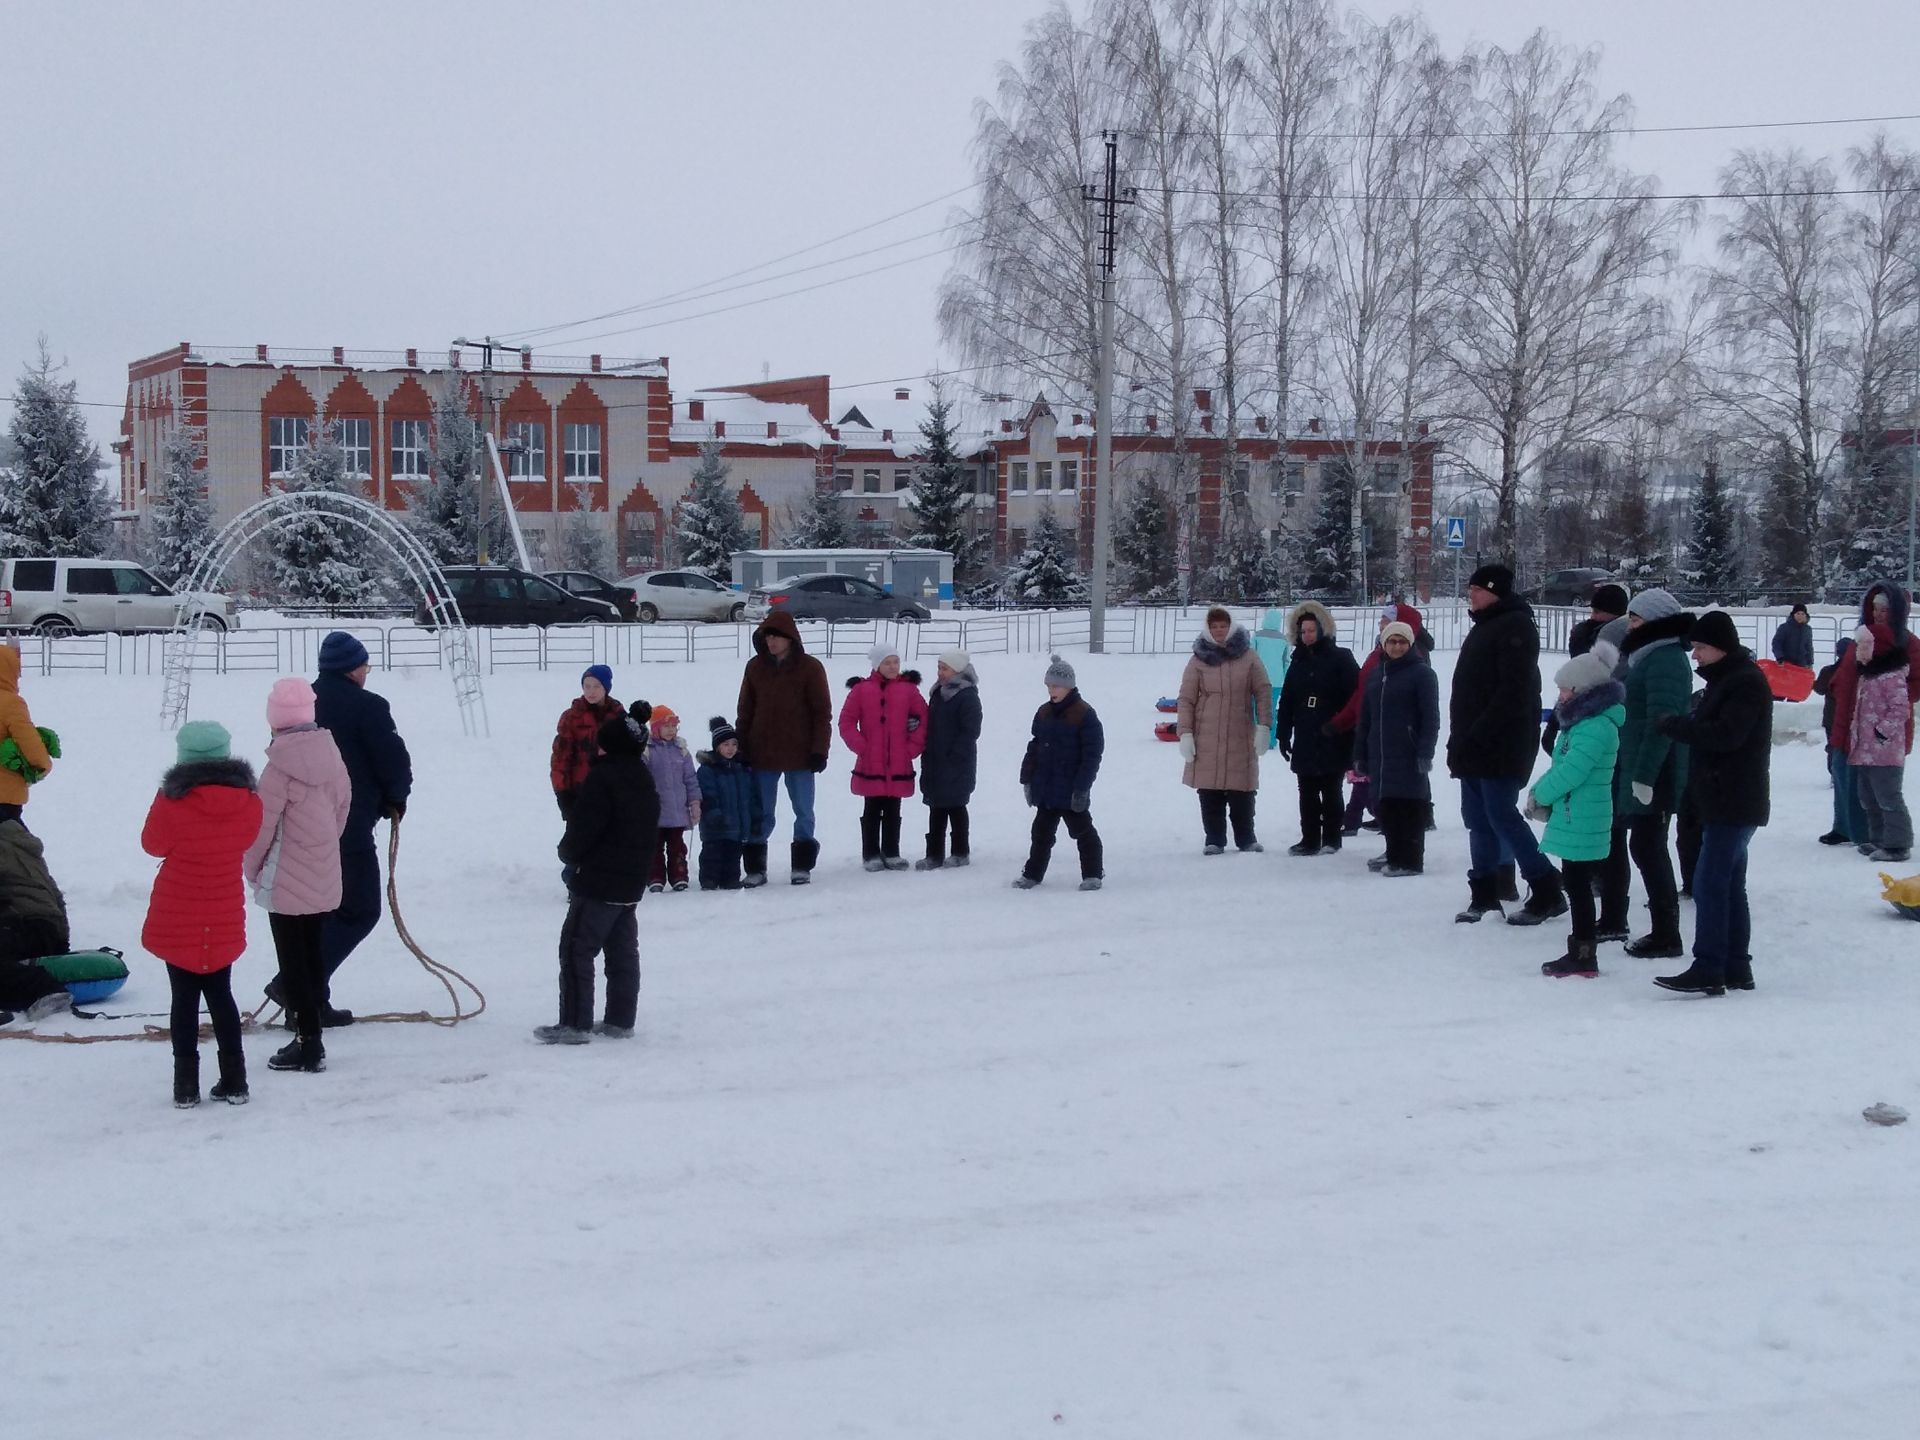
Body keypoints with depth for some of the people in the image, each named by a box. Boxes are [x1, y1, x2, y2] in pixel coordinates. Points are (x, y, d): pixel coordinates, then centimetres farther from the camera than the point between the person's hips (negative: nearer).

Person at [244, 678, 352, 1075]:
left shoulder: (281, 766, -18)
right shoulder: (331, 754, 1)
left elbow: (262, 823, -15)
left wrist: (252, 869, 1)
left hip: (286, 881, -7)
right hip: (325, 879, 7)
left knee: (293, 964, 1)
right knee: (315, 956, 16)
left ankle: (307, 1044, 2)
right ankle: (311, 1037, 23)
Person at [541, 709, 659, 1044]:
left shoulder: (603, 777, -15)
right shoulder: (644, 781, 12)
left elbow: (582, 829, -17)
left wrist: (569, 853, 2)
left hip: (598, 881, -9)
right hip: (632, 882, 9)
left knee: (576, 949, -4)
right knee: (623, 952, 13)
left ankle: (575, 1023, -6)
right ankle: (621, 1020, 17)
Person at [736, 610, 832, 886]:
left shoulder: (809, 667, -3)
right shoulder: (755, 667, 5)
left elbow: (822, 713, -3)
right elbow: (745, 711, 9)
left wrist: (819, 750, -8)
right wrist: (742, 748, 3)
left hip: (799, 755, -2)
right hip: (762, 755, 2)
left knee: (804, 812, 6)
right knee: (761, 814, 5)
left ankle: (802, 866, 15)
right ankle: (755, 868, 10)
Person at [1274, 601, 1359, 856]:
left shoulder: (1341, 658, -3)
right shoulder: (1298, 662, 13)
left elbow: (1354, 697, -7)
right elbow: (1286, 701, 15)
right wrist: (1283, 734, 10)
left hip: (1332, 740, -5)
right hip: (1305, 740, 5)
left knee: (1331, 791, 2)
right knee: (1307, 792, 7)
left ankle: (1331, 839, 9)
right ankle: (1310, 839, 12)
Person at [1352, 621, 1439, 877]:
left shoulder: (1422, 673, -3)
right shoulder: (1375, 674, 16)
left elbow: (1430, 718, -9)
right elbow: (1365, 718, 19)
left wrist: (1425, 753, -15)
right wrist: (1360, 754, 16)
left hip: (1408, 756, -6)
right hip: (1379, 755, 6)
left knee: (1409, 807, -5)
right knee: (1386, 806, 8)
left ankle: (1410, 860, -2)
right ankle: (1394, 854, 18)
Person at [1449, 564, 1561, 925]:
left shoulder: (1515, 626, -12)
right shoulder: (1484, 627, 21)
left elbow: (1513, 691, -21)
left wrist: (1477, 735, -24)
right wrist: (1460, 740, 17)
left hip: (1501, 745, -10)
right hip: (1474, 746, 10)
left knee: (1501, 815, -12)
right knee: (1477, 818, 9)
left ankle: (1547, 891, -7)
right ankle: (1484, 893, 14)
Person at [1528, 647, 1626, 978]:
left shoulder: (1597, 728, -20)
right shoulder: (1583, 723, 14)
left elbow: (1571, 770, -24)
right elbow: (1561, 765, 18)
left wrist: (1540, 794, -10)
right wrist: (1541, 793, 4)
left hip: (1582, 823, -10)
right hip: (1574, 820, 10)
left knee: (1577, 885, -4)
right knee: (1576, 883, 16)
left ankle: (1583, 957, 2)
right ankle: (1580, 951, 24)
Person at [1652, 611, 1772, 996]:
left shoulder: (1747, 682, -15)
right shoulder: (1725, 679, 18)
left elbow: (1725, 735, -24)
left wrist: (1674, 725, -15)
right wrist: (1685, 724, 4)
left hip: (1733, 804, -11)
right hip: (1722, 802, 11)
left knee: (1710, 884, -12)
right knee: (1729, 886, 13)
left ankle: (1707, 970, -12)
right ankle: (1736, 968, 18)